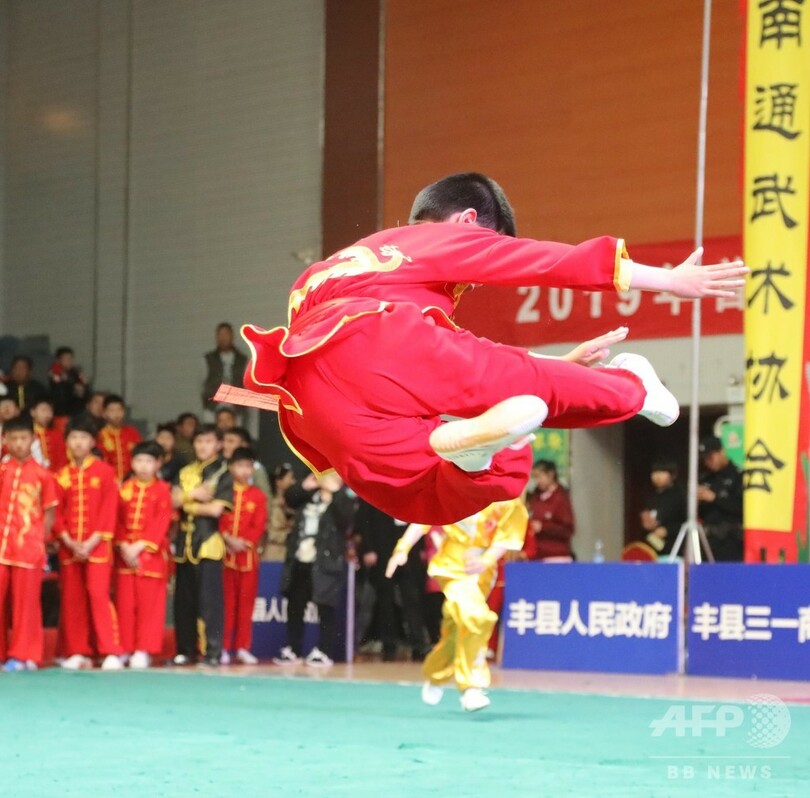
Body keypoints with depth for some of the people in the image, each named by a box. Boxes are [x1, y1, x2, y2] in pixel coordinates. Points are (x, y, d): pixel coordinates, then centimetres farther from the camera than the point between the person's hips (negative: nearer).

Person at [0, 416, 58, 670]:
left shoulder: (42, 474, 2)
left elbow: (49, 513, 4)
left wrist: (40, 542, -2)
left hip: (28, 549, -2)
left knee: (25, 602, 0)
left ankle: (22, 656, 6)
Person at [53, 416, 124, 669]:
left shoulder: (104, 472, 0)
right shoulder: (61, 476, 9)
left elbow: (109, 510, -5)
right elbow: (56, 513, 6)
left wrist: (92, 542, -13)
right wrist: (68, 541, -8)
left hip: (97, 545, -4)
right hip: (69, 547, 4)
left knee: (99, 596, -12)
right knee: (72, 600, 4)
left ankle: (112, 652, -11)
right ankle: (77, 653, 11)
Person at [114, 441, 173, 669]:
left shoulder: (162, 490, 0)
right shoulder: (125, 489, 9)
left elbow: (161, 523, -7)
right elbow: (117, 520, 6)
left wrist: (140, 546, -13)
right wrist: (124, 547, -8)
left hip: (152, 554, -3)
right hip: (125, 554, 3)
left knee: (150, 604, -3)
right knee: (125, 604, 3)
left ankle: (144, 650, 0)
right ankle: (125, 649, 9)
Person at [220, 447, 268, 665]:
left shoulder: (258, 496, 6)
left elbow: (259, 525, 0)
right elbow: (217, 520, -1)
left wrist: (244, 542, -13)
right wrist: (228, 539, -15)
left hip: (248, 555, 1)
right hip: (224, 554, -1)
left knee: (246, 602, 3)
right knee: (226, 602, 0)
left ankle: (242, 648, 8)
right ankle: (223, 648, 4)